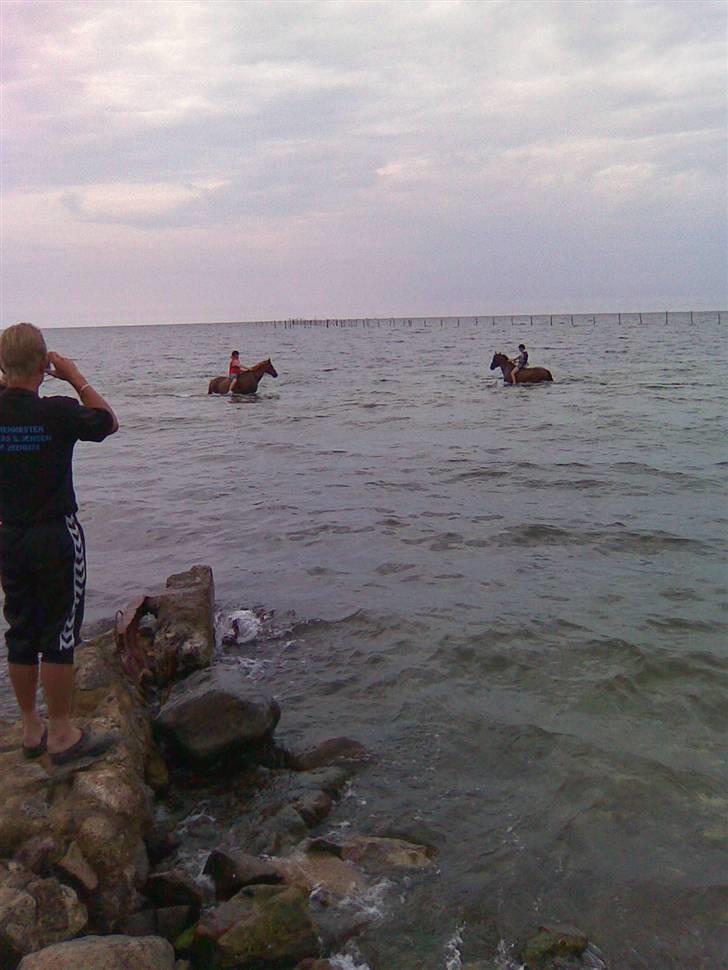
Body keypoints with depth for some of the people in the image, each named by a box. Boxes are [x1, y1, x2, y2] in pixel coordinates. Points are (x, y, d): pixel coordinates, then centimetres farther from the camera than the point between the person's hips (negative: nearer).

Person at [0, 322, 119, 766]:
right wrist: (77, 378, 3)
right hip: (57, 536, -5)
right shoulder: (57, 412, -18)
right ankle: (62, 734, 12)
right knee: (59, 634, 3)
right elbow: (109, 422, 1)